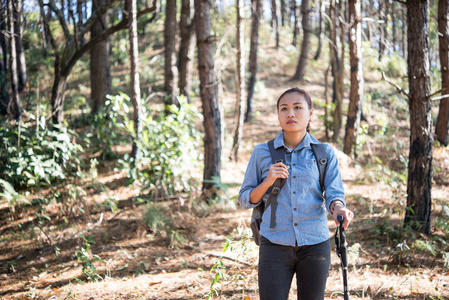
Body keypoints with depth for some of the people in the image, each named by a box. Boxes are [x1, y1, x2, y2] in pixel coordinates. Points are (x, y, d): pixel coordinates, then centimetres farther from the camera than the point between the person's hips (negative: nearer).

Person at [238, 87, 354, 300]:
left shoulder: (325, 153, 3)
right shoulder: (262, 153, 3)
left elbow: (334, 194, -4)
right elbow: (246, 200, 7)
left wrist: (339, 209, -28)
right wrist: (267, 182, -12)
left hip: (314, 245, 1)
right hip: (275, 245, -1)